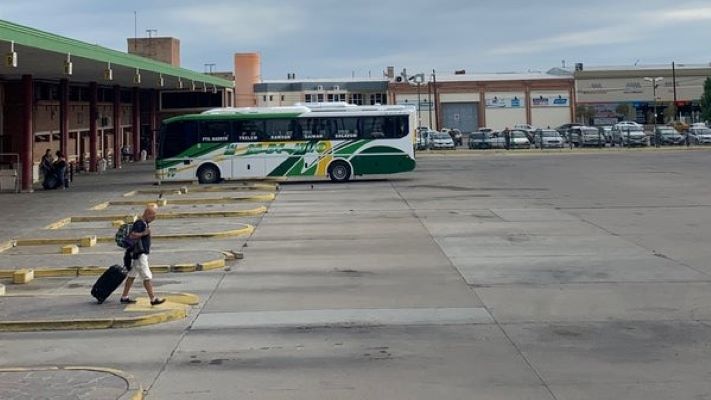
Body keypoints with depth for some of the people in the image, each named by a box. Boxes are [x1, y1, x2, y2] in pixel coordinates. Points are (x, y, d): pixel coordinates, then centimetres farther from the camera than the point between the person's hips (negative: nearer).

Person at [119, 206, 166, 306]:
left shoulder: (144, 223, 15)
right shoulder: (139, 223, -17)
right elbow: (131, 235, -26)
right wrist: (143, 233, -26)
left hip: (142, 254, 11)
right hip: (139, 254, -11)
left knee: (132, 275, 14)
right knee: (147, 277, -10)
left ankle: (124, 297, 20)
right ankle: (153, 299, -10)